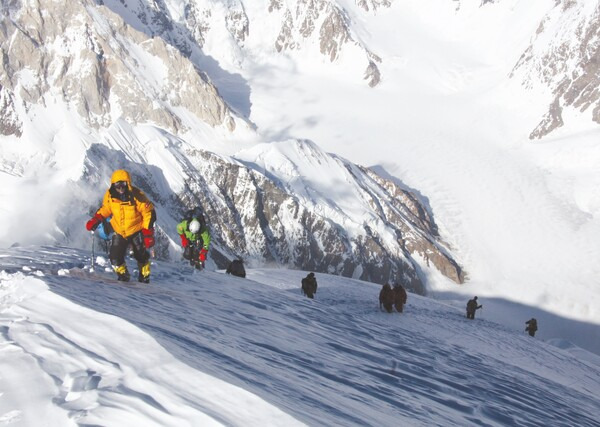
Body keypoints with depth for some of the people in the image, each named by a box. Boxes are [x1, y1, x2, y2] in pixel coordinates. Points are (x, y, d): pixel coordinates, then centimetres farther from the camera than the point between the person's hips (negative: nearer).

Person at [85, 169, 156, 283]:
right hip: (119, 232, 3)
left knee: (141, 255, -1)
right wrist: (95, 221, -6)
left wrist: (148, 233, -18)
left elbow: (149, 212, -15)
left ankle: (144, 276, 23)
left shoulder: (136, 196, -23)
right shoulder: (110, 195, -13)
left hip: (136, 231, -3)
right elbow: (105, 209, 7)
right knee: (115, 256, -6)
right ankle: (123, 275, 18)